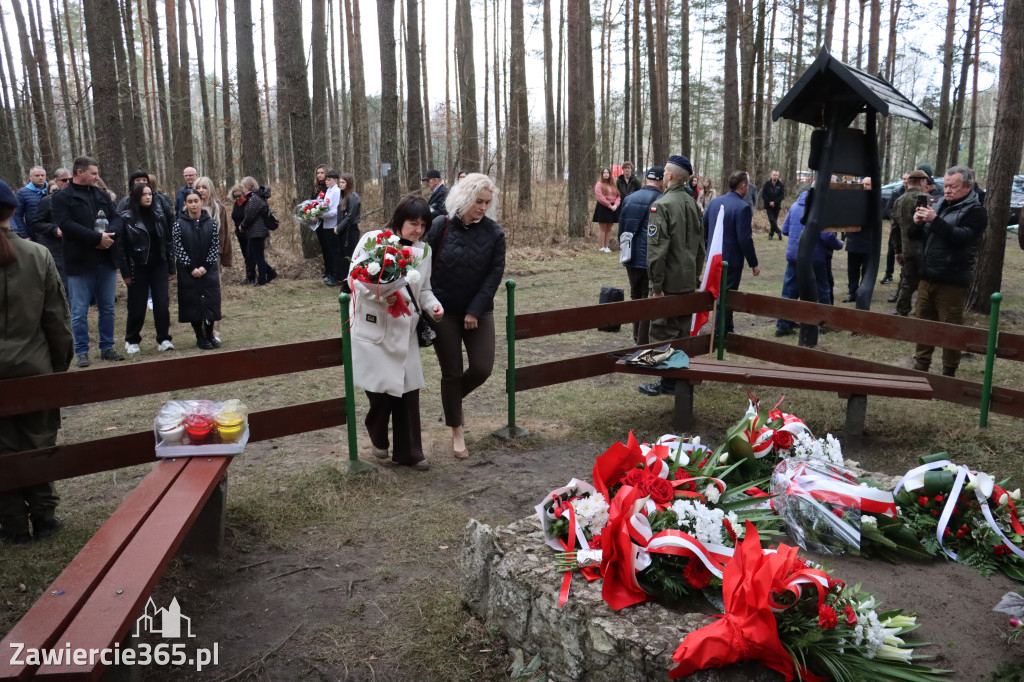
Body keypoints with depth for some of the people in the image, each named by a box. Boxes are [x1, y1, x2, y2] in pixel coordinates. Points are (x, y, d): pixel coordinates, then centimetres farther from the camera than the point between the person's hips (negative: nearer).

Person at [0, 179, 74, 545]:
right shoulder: (38, 255, -6)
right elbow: (57, 317, -3)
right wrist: (61, 364, 6)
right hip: (35, 368, 1)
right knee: (39, 444, 13)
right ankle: (43, 517, 21)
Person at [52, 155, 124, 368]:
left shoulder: (102, 195, 13)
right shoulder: (62, 197, -4)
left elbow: (116, 218, 8)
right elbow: (66, 225, -16)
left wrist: (109, 234, -14)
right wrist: (97, 237, -20)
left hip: (106, 261, 5)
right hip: (80, 262, -5)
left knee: (107, 309, 12)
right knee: (79, 312, 2)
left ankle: (107, 348, 22)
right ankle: (81, 352, 11)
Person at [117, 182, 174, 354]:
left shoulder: (158, 215, 6)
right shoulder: (126, 218, -5)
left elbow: (167, 241, 9)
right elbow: (121, 247, -6)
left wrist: (170, 267, 6)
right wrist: (126, 272, -10)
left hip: (159, 266, 3)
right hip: (138, 268, -3)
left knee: (162, 304, -3)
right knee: (137, 307, 4)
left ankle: (163, 339, 6)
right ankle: (132, 340, 21)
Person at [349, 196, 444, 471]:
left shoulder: (424, 251, 7)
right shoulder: (373, 240, -8)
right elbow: (355, 278, -10)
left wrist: (432, 305, -6)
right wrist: (381, 295, -24)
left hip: (404, 331, 4)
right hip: (373, 328, -4)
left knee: (408, 391, 5)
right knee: (380, 390, -1)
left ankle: (407, 452, 20)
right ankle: (378, 438, 31)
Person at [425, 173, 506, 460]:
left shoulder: (494, 232, -5)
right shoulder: (441, 226, -8)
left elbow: (495, 274, -7)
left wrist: (475, 311, -12)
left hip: (479, 312, 2)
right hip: (444, 311, -1)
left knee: (482, 368, -2)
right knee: (452, 372, 4)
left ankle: (453, 399, 30)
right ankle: (456, 431, 21)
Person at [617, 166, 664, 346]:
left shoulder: (629, 199, 5)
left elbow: (621, 230, 11)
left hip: (632, 259, 6)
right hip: (651, 260, -5)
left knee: (635, 297, 20)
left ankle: (637, 336, 31)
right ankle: (644, 342, 7)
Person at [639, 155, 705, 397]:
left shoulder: (662, 205, -15)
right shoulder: (692, 203, 10)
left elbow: (657, 248, -20)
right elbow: (699, 244, 16)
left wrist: (656, 284, -17)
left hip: (670, 282, -8)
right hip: (689, 281, 8)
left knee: (663, 332, 0)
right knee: (683, 331, 15)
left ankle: (668, 382, 5)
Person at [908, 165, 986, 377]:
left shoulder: (975, 211, -6)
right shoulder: (939, 204, 12)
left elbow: (962, 237, -22)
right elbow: (914, 235, 13)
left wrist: (935, 221, -28)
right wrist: (917, 223, -9)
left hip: (951, 282, -6)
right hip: (927, 278, 6)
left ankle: (948, 373, 11)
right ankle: (920, 367, 26)